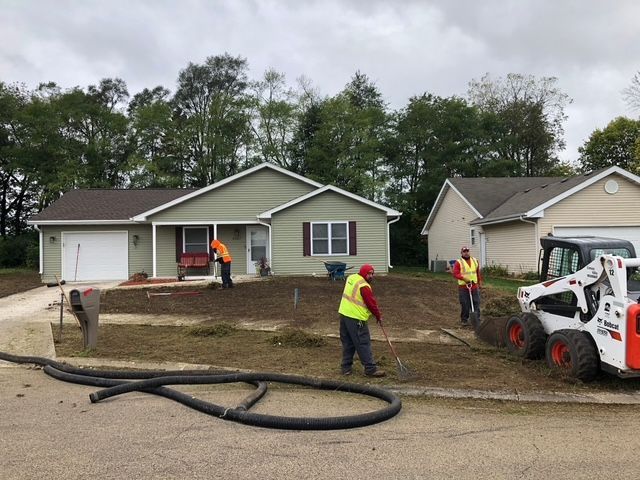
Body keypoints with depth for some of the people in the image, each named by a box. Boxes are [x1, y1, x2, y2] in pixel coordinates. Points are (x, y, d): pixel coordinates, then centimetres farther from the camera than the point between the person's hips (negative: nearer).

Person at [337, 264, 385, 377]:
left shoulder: (351, 278, 10)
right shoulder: (364, 286, -16)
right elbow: (371, 303, -11)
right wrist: (379, 316, 4)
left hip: (344, 314, 9)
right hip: (356, 319, -9)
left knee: (347, 343, 14)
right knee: (364, 344, -3)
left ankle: (346, 368, 19)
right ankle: (370, 369, 1)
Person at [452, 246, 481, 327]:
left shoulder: (475, 261, 13)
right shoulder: (458, 262, -4)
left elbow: (478, 273, 21)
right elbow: (455, 273, -13)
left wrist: (478, 283, 21)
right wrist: (464, 278, -25)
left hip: (474, 287, 4)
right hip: (463, 288, -4)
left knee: (476, 304, 4)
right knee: (465, 305, -1)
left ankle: (477, 321, 10)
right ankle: (464, 320, 13)